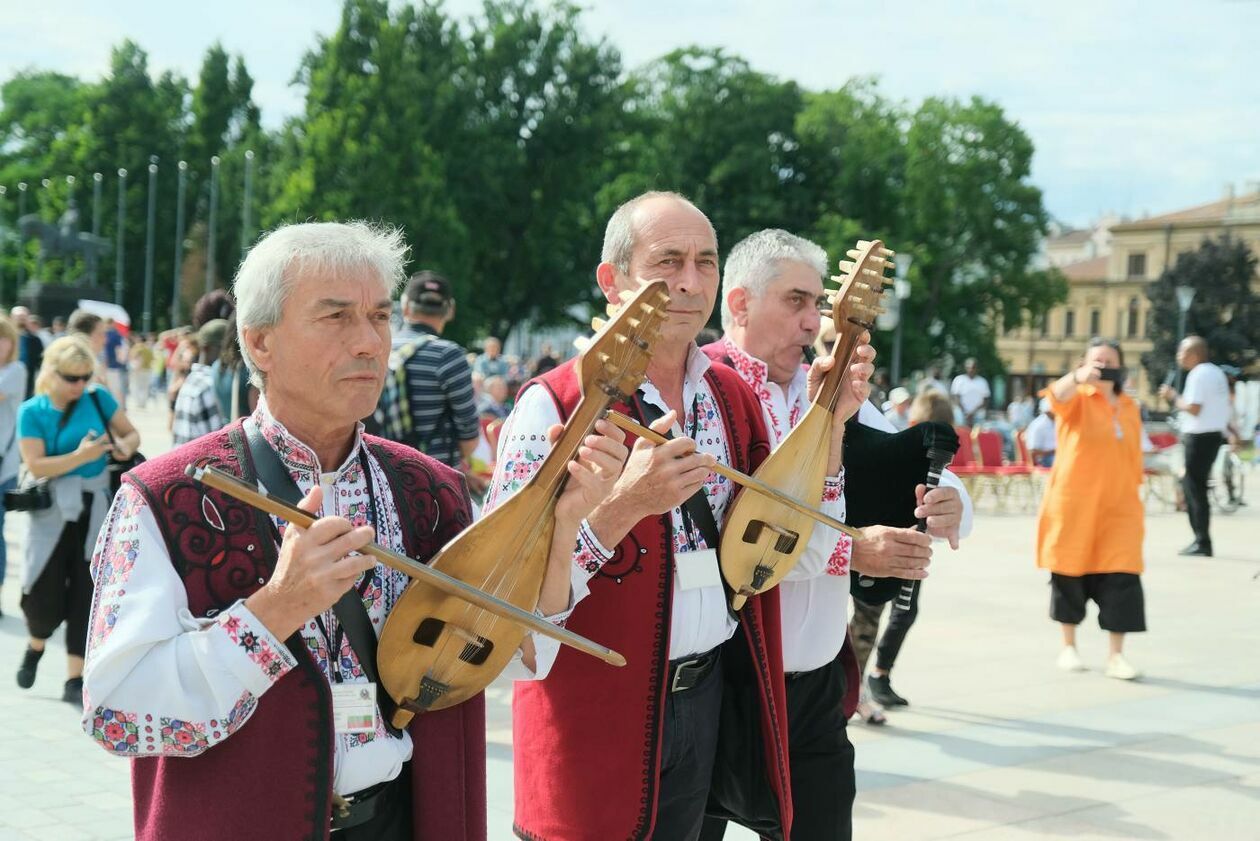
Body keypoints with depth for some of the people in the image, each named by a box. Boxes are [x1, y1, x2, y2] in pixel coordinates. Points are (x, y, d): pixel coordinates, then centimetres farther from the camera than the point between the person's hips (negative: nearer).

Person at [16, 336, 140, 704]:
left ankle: (74, 680, 8)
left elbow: (131, 433, 10)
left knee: (85, 594, 1)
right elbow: (36, 466, -13)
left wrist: (125, 446, -14)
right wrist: (80, 456, -25)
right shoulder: (32, 412, -5)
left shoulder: (98, 398, 1)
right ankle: (35, 646, 32)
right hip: (53, 512, -1)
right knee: (45, 595, -2)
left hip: (96, 510, 2)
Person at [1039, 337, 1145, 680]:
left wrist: (1136, 497, 15)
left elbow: (1133, 458, 17)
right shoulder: (1077, 400, -4)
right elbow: (1058, 394, -29)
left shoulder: (1129, 407, 11)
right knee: (1071, 574, 5)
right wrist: (1078, 376, -50)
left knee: (1121, 578, -5)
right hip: (1074, 505, -3)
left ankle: (1116, 656, 1)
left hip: (1118, 509, 3)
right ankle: (1069, 648, 21)